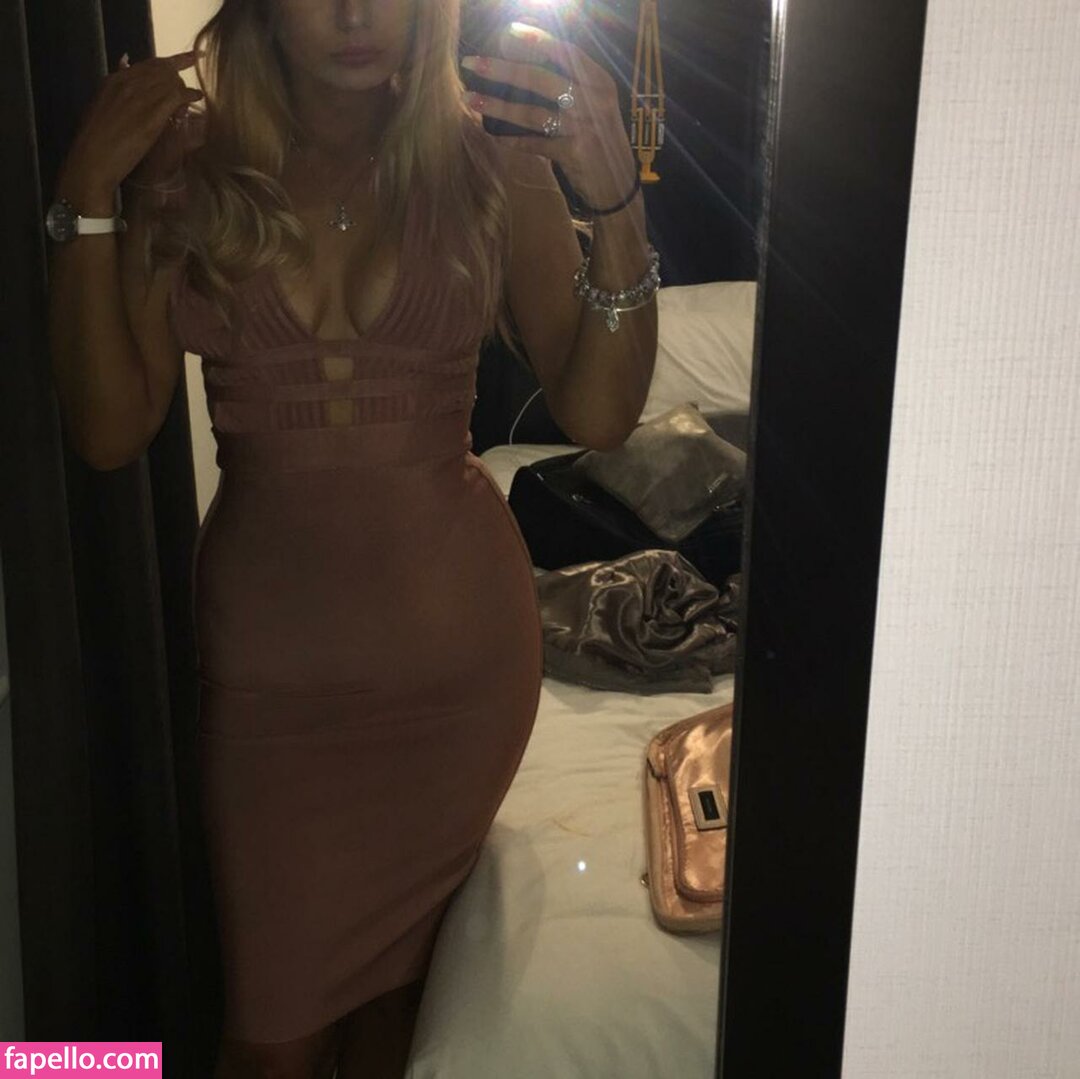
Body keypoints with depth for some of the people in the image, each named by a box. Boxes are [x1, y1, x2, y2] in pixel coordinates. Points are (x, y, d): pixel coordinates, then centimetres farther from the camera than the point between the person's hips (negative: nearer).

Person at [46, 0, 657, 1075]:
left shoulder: (490, 160, -6)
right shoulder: (186, 165, -4)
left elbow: (597, 415, -10)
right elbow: (108, 432, -7)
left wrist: (616, 199, -22)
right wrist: (86, 201, -14)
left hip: (455, 643, 0)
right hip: (268, 650, 0)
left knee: (401, 966, 21)